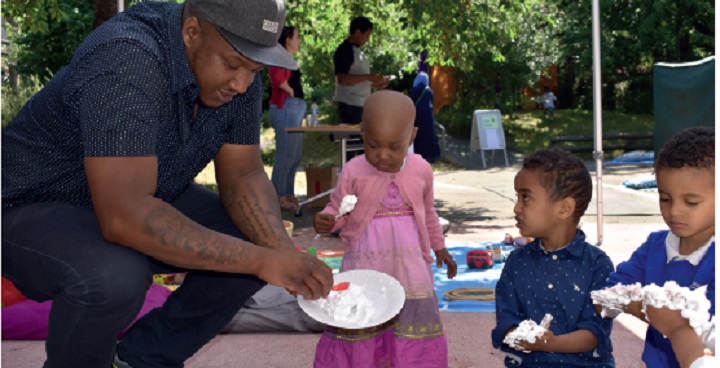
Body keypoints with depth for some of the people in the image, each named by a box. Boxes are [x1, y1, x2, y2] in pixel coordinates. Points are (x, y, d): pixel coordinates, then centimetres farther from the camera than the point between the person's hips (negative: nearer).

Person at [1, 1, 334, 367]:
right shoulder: (126, 61, -35)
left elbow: (243, 174, -5)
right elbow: (124, 217, -41)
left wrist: (285, 254, -24)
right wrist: (262, 261, -39)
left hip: (142, 201, 8)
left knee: (259, 241, -6)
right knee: (114, 275, -37)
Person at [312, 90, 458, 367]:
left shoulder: (421, 170, 1)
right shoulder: (353, 172, -9)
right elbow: (337, 209, 0)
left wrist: (439, 247, 23)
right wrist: (324, 221, -22)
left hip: (410, 269, 2)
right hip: (364, 267, -2)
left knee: (414, 334, 8)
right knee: (358, 335, 3)